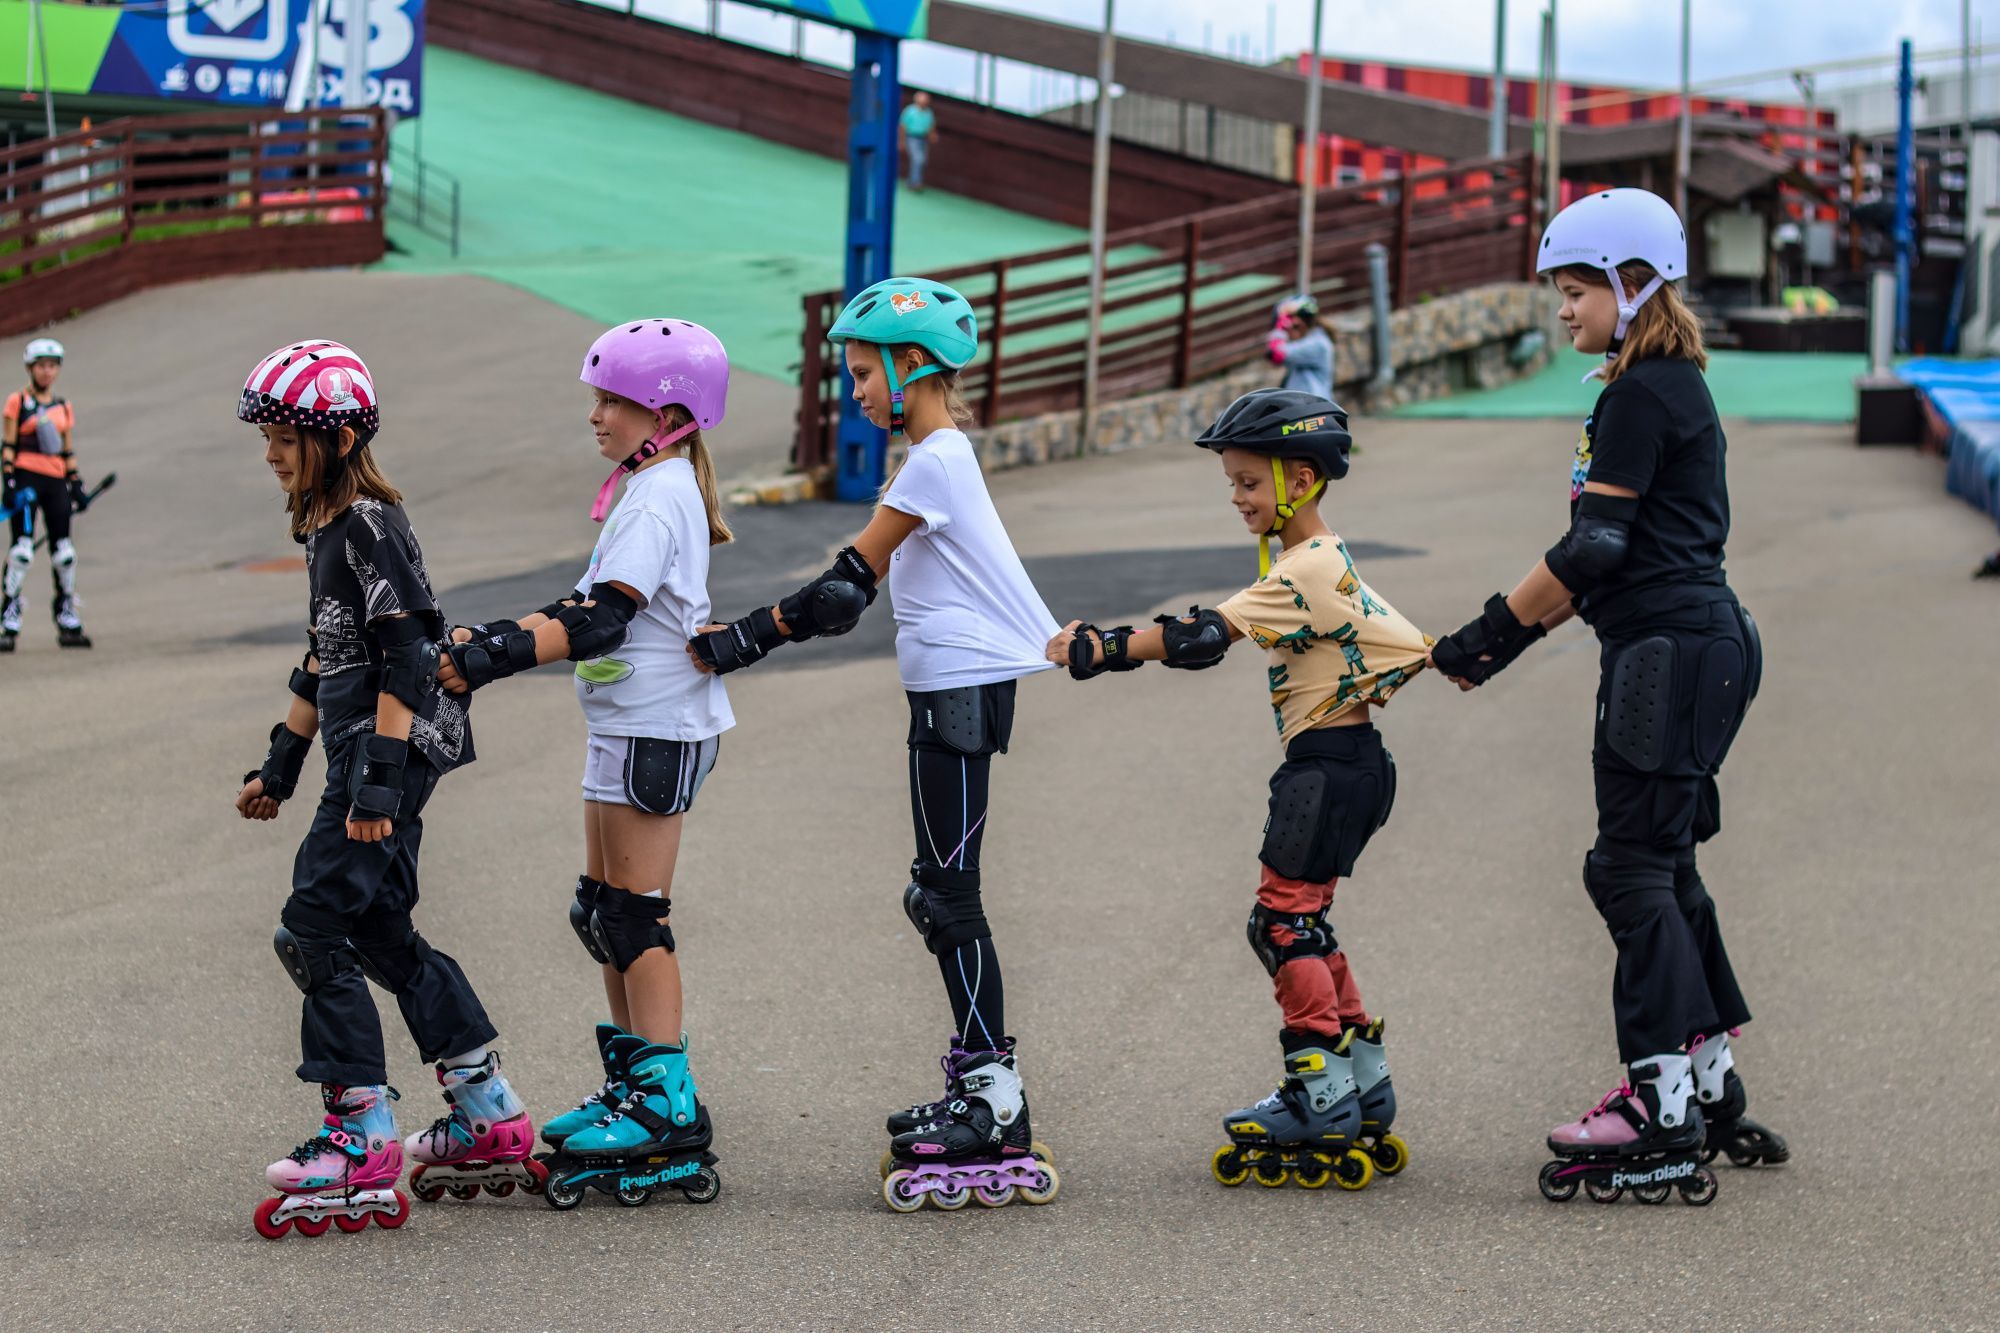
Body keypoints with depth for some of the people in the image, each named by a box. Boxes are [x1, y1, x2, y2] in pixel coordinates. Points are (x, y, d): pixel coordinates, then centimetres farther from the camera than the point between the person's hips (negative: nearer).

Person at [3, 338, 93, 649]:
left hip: (56, 482, 5)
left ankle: (68, 624, 11)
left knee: (64, 552, 4)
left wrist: (77, 484, 14)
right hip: (26, 477, -5)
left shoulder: (63, 407, 16)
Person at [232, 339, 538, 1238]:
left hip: (393, 753, -10)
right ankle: (492, 1122, 18)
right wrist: (281, 765, 28)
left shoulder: (370, 526, -14)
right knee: (382, 934, 12)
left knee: (315, 928, -10)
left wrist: (379, 777, -24)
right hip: (365, 758, 10)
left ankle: (362, 1141, -7)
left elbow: (404, 659, -20)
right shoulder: (325, 529, 16)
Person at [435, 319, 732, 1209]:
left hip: (654, 729, -10)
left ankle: (668, 1110, -4)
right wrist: (489, 637, 6)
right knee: (603, 914, 15)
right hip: (631, 725, 10)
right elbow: (585, 606, 15)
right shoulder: (658, 490, 15)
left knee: (635, 920, -7)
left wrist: (491, 658, -29)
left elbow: (599, 621, -25)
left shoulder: (657, 499, -16)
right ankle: (631, 1087, 23)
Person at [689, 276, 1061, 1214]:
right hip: (954, 687, 10)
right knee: (943, 891, 13)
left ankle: (995, 1097, -6)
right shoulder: (941, 456, 17)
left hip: (961, 688, -10)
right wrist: (750, 635, 6)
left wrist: (749, 638, -8)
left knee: (948, 892, -7)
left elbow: (849, 579, -12)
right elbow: (856, 586, 14)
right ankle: (979, 1077, 17)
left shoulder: (934, 462, -14)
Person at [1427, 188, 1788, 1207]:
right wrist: (1514, 632, 15)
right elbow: (1609, 553, 20)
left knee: (1633, 867, -8)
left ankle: (1662, 1115, -7)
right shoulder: (1670, 389, 18)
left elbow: (1593, 548, -17)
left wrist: (1495, 629, -10)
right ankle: (1714, 1094, 21)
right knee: (1661, 867, 14)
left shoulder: (1643, 396, -14)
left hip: (1672, 653, -10)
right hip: (1690, 645, 10)